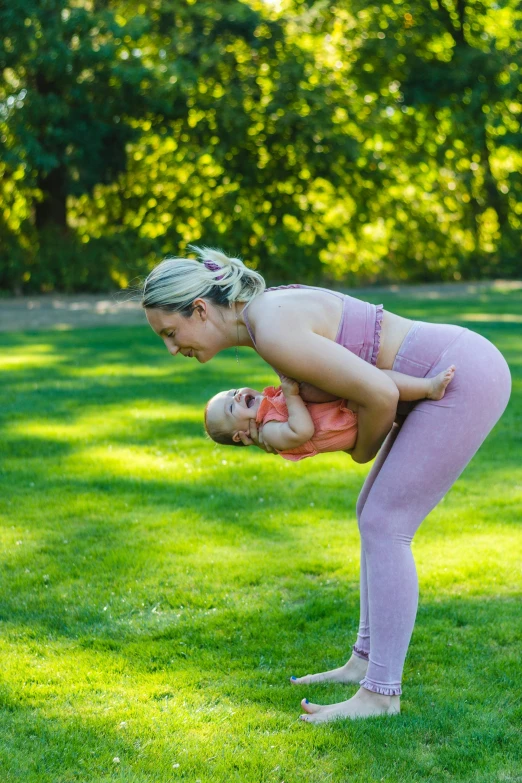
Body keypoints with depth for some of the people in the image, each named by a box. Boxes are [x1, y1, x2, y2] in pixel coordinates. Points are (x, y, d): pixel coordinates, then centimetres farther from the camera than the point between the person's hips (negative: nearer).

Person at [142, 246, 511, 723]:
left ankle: (380, 692, -1)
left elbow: (380, 395, -22)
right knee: (377, 515, 15)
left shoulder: (273, 334, -22)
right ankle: (366, 660, 25)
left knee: (383, 527, -7)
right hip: (451, 376, 10)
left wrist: (364, 451, -1)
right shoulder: (266, 311, 9)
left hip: (465, 381, -10)